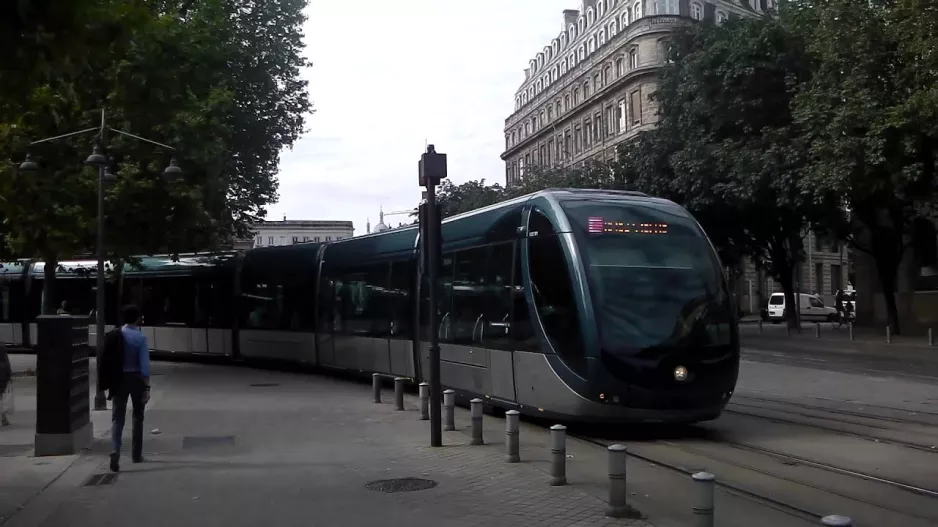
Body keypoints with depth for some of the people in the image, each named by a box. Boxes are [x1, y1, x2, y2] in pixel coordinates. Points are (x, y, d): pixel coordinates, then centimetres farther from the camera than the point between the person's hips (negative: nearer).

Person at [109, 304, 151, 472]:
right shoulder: (141, 338, -10)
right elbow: (144, 365, -14)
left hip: (119, 378, 2)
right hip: (136, 378, -2)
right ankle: (136, 454, 22)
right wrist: (147, 387, -11)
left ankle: (115, 451, -23)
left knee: (117, 417, -2)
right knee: (137, 416, 15)